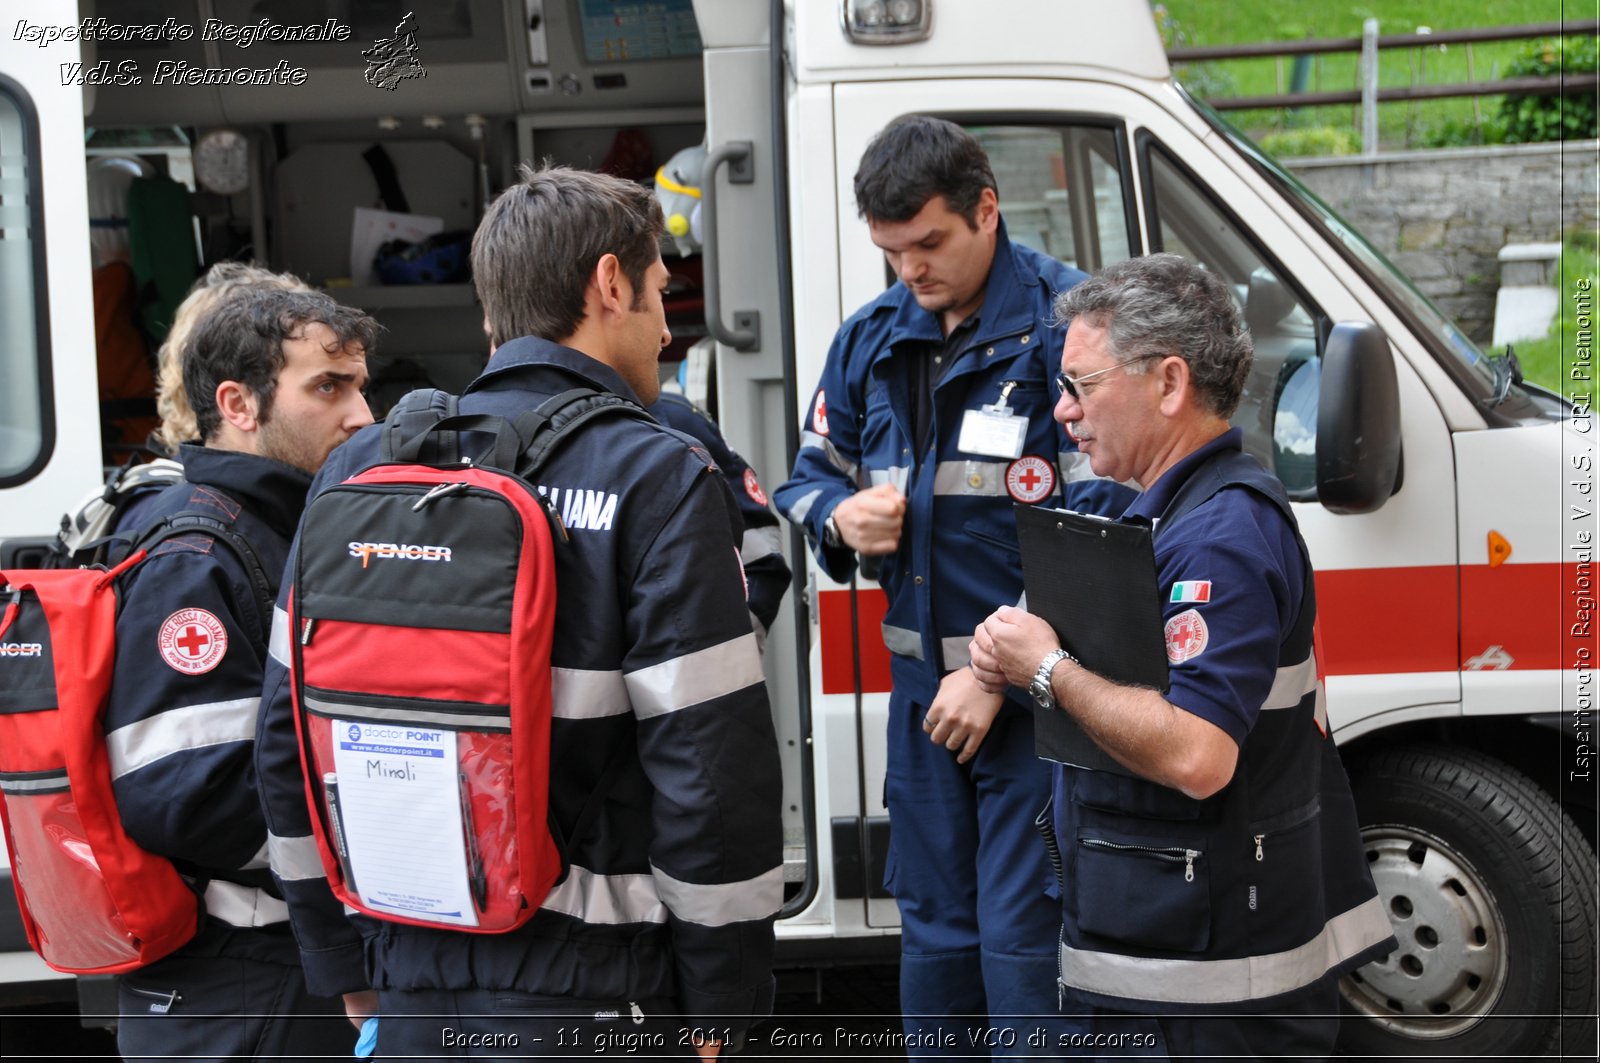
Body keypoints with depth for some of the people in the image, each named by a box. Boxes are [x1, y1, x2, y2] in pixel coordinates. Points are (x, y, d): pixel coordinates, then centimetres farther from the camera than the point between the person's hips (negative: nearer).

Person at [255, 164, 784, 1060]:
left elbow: (291, 733, 7)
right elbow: (711, 761, -16)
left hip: (412, 988, 5)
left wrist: (349, 966, 16)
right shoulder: (661, 480, -11)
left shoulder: (360, 468, 4)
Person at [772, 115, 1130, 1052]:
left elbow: (1098, 522, -14)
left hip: (1037, 687, -6)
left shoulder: (1068, 320, -11)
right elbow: (809, 479, 21)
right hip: (923, 684, 6)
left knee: (1021, 934, -4)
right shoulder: (870, 339, 9)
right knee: (933, 922, 16)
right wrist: (842, 516, -4)